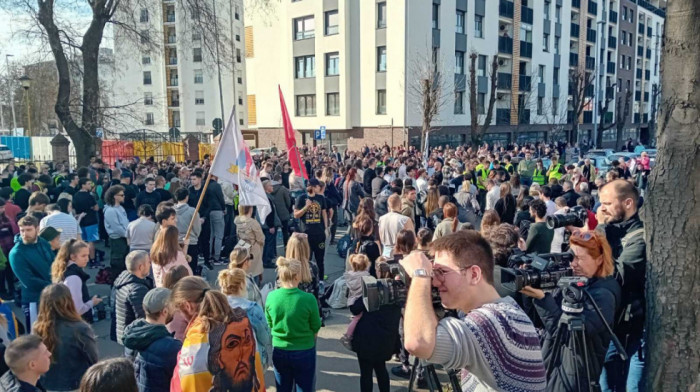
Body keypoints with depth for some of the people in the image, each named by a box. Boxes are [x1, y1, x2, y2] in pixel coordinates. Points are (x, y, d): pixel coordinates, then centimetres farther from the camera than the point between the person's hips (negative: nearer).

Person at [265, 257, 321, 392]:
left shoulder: (271, 297, -13)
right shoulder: (308, 299, -22)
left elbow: (269, 324, 3)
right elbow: (316, 327, -8)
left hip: (279, 351, 3)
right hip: (304, 352, -3)